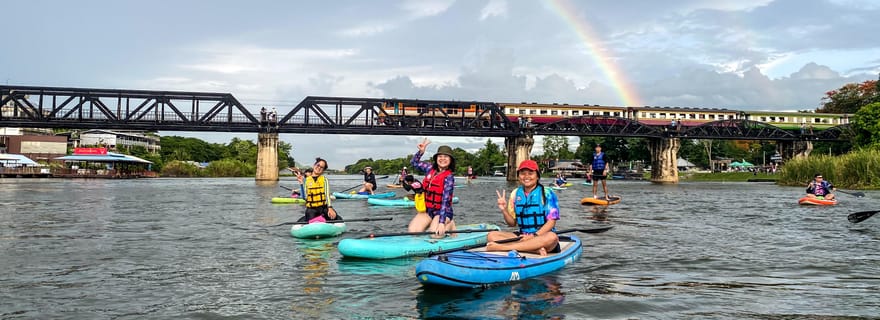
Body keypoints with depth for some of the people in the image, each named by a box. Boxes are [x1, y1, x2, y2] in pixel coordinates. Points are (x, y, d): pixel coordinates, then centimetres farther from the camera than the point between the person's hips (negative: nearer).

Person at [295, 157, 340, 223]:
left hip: (324, 207, 1)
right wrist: (302, 183, -13)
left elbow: (327, 195, -6)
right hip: (311, 209, 0)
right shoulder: (306, 180, 6)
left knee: (339, 220, -24)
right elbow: (305, 197, -3)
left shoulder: (324, 179, 7)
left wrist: (330, 208, -21)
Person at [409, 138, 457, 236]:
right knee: (413, 231, -15)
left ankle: (449, 225, 6)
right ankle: (432, 223, 12)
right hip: (427, 210, 5)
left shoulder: (449, 177, -16)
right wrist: (421, 151, 1)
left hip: (442, 211, -5)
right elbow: (414, 163, 19)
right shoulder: (430, 169, 3)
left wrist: (442, 223, -31)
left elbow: (445, 201, -23)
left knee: (434, 235, -25)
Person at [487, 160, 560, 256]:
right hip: (522, 236, 4)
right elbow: (512, 223, 13)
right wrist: (504, 210, -7)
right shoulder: (515, 194, 9)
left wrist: (534, 236, -20)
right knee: (491, 235, -18)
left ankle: (501, 247, -39)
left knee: (552, 237, -39)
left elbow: (551, 222, -8)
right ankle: (535, 249, -33)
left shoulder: (547, 193, -2)